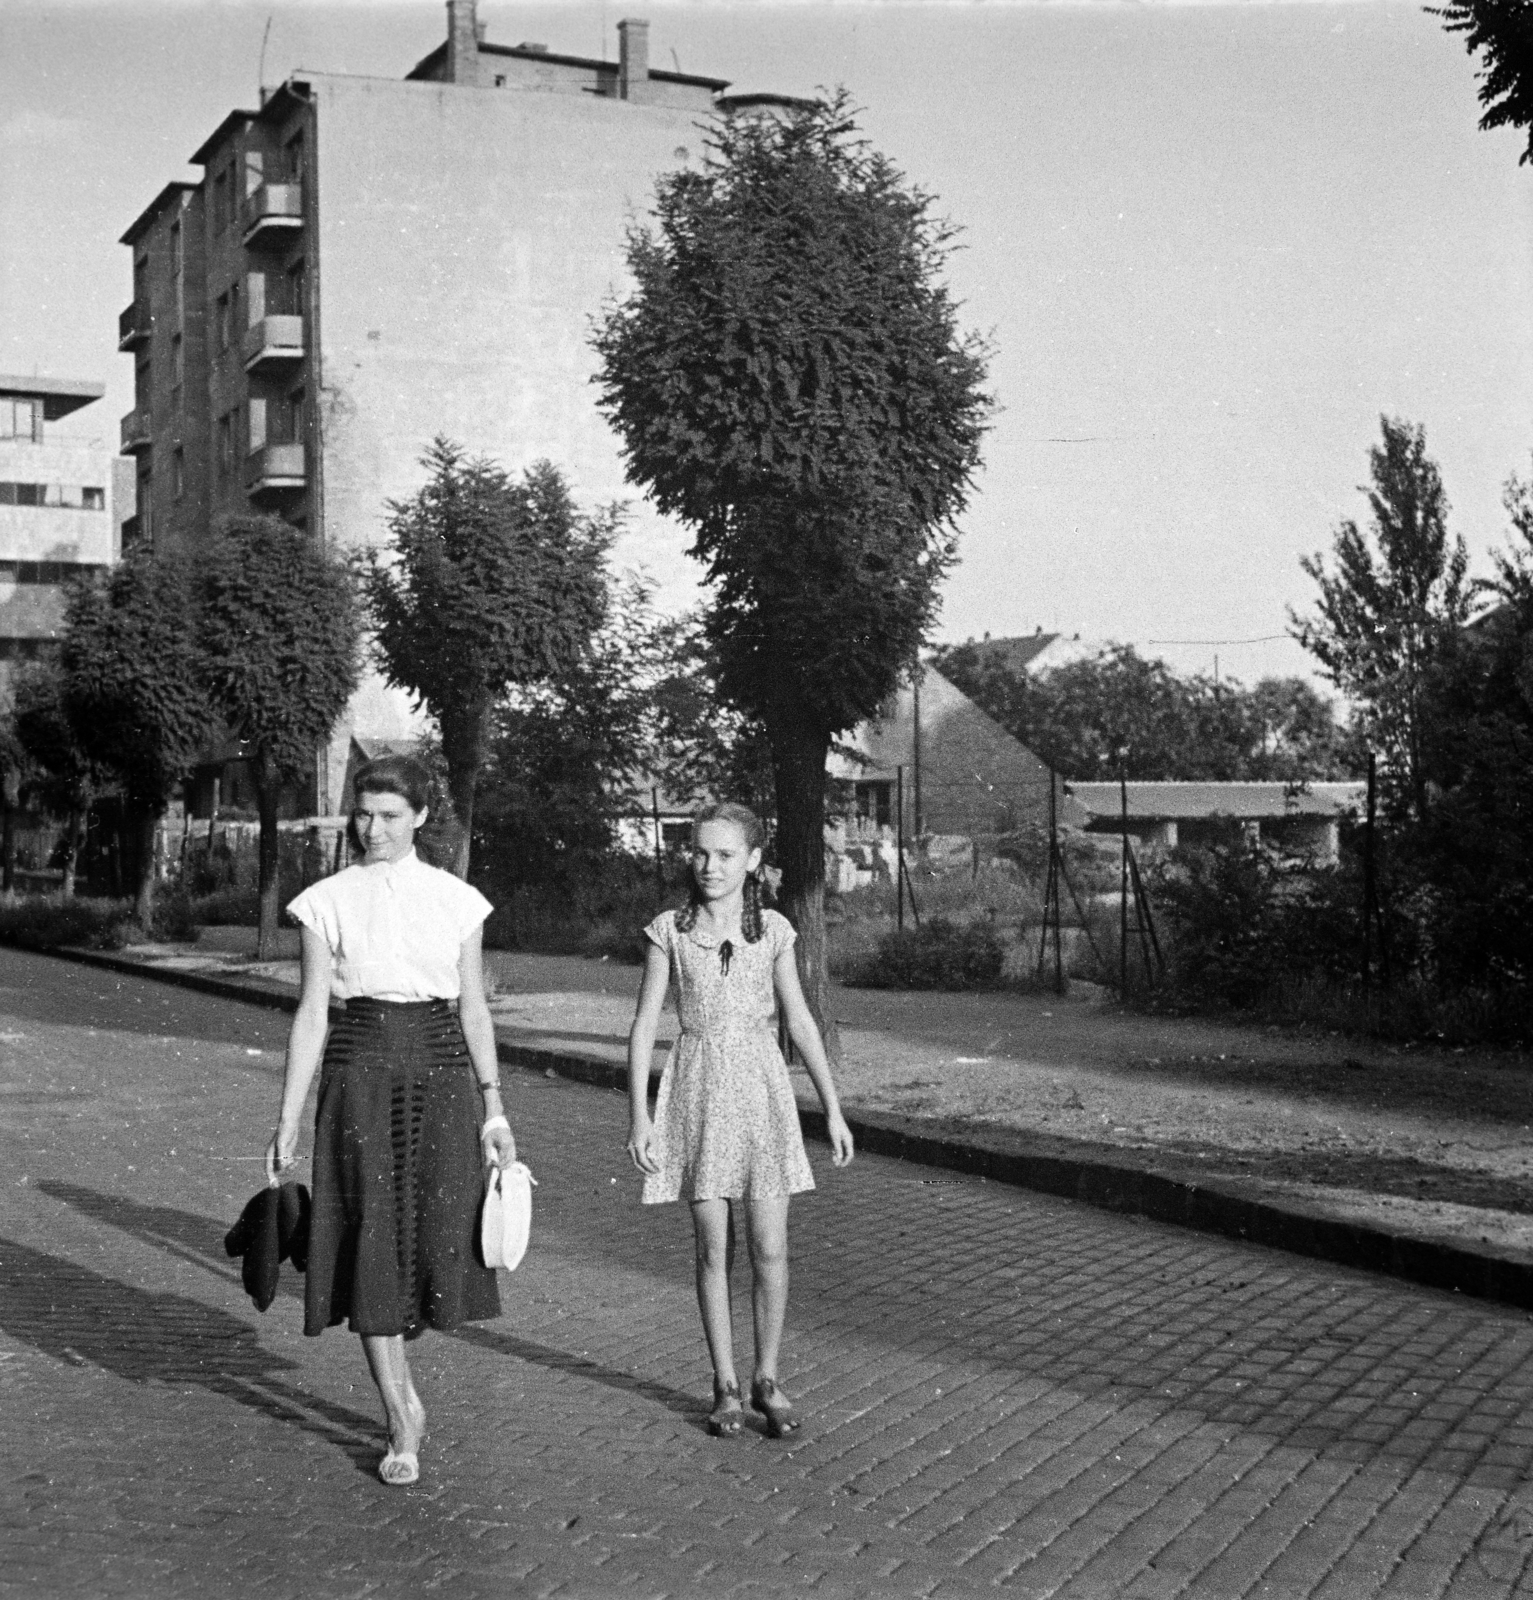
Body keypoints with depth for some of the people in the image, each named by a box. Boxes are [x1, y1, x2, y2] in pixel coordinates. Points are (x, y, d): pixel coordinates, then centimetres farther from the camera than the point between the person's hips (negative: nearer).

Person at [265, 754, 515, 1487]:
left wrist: (492, 1106, 4)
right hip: (359, 1071, -1)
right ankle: (403, 1424, 10)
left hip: (440, 1070, 1)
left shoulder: (457, 900, 5)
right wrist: (288, 1121, 0)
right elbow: (312, 1013, 2)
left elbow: (474, 1008, 9)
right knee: (370, 1243, -2)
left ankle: (398, 1387, 28)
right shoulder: (328, 901, 2)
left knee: (440, 1236, -2)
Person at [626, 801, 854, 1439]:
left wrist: (833, 1107, 7)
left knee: (769, 1250, -1)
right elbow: (644, 1025, -1)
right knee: (713, 1249, 3)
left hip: (761, 1088, 1)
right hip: (698, 1091, -1)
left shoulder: (772, 931, 1)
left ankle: (767, 1381, 15)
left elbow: (799, 1021, 7)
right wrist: (638, 1116, -6)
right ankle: (726, 1387, 16)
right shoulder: (670, 931, -2)